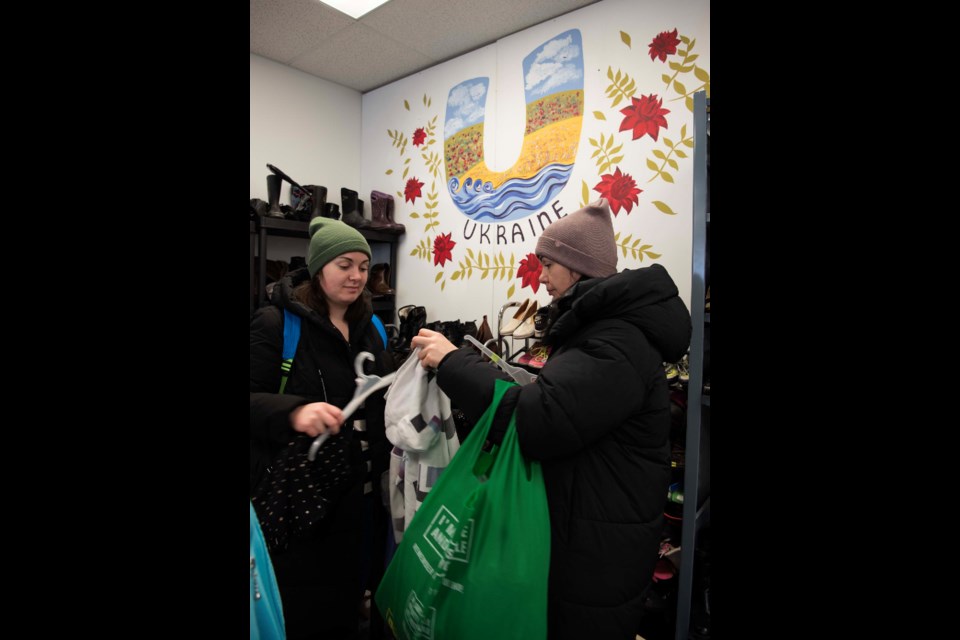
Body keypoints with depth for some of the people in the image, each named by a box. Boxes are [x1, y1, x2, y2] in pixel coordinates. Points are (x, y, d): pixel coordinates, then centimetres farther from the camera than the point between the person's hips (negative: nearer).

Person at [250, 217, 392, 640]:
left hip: (359, 494, 6)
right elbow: (252, 398, -16)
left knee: (347, 603, 20)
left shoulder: (368, 329, 9)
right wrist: (293, 411, -33)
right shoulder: (275, 323, -11)